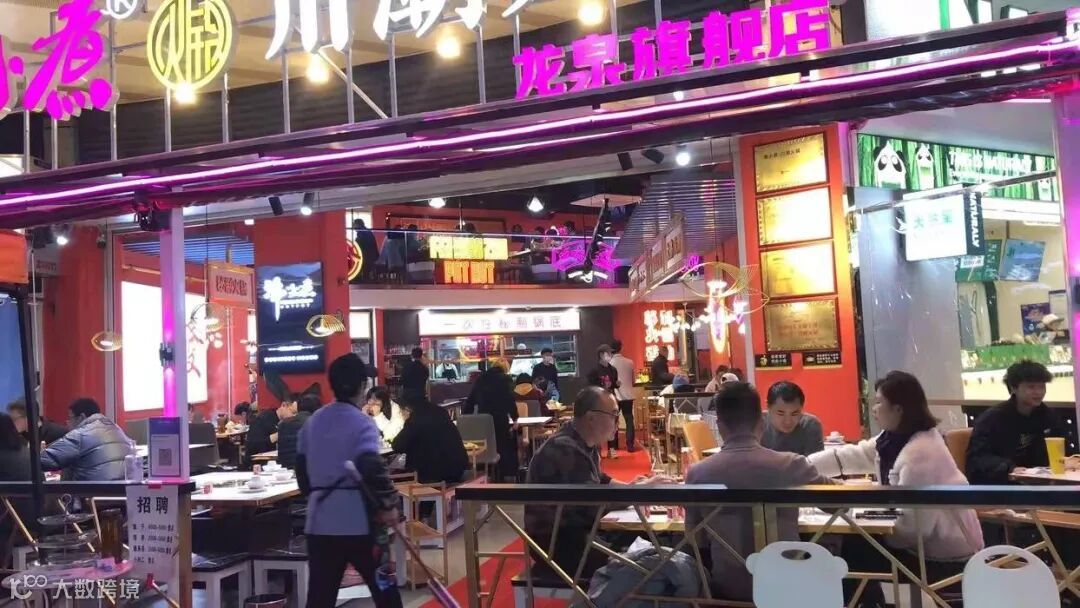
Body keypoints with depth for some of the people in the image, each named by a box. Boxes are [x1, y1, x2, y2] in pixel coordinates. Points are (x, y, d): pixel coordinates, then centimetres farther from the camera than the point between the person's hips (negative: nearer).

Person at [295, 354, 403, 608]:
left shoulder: (313, 421, 11)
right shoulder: (361, 422, -10)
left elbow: (301, 466, 17)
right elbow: (372, 467, -24)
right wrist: (388, 503, -14)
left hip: (321, 519, 6)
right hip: (358, 518, -5)